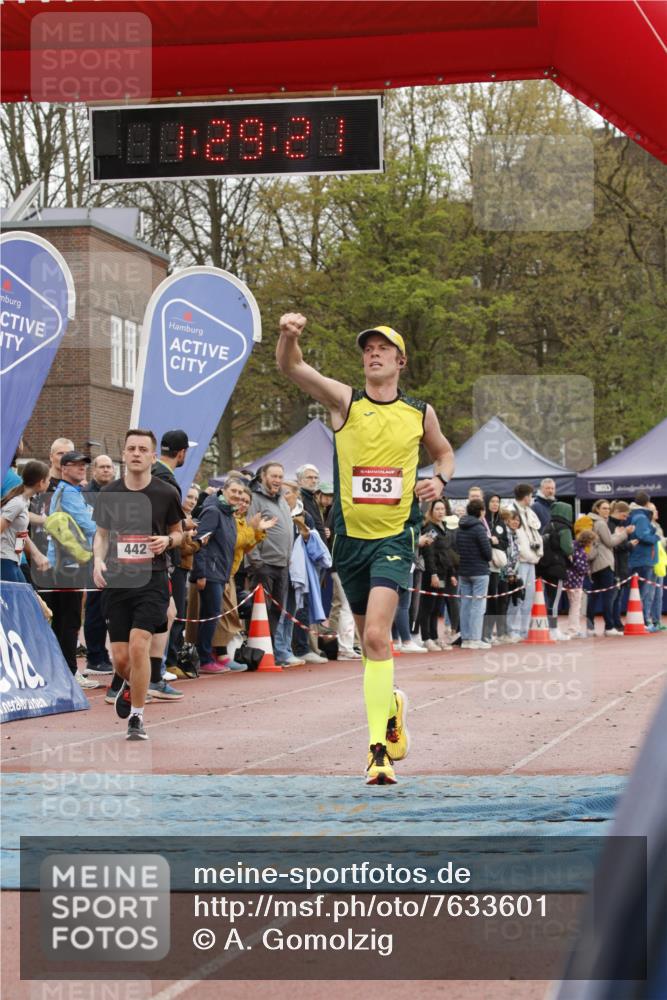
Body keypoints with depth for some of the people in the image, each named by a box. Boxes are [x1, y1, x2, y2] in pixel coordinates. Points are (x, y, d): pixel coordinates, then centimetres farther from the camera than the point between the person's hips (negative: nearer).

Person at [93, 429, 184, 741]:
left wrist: (167, 541, -11)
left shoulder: (166, 494, -1)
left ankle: (137, 718, -5)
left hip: (152, 581, -3)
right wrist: (98, 561, -3)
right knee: (120, 658, 2)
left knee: (139, 645, -18)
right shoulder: (109, 493, 4)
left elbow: (178, 531, 12)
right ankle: (131, 684, 40)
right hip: (116, 583, 3)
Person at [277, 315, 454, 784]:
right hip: (350, 538, 2)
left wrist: (441, 479, 1)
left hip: (395, 538, -2)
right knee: (371, 639, 12)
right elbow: (291, 367, -15)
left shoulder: (420, 412, 4)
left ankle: (379, 747, -19)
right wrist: (289, 337, -36)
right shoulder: (345, 401, 0)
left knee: (376, 635, -19)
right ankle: (390, 707, 41)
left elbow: (444, 451, 24)